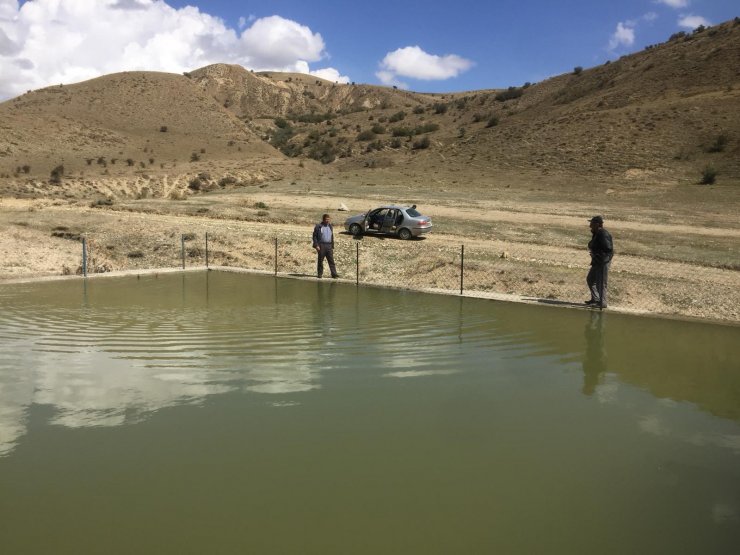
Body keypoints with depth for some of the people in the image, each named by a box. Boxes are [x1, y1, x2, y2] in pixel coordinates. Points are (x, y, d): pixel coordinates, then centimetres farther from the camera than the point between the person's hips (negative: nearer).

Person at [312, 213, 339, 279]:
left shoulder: (330, 227, 15)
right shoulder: (318, 226, -1)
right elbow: (314, 236, -3)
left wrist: (332, 247, 17)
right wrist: (316, 245, -12)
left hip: (329, 246, 4)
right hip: (321, 246, -4)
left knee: (331, 260, -1)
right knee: (320, 260, 3)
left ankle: (334, 274, -4)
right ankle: (320, 274, 13)